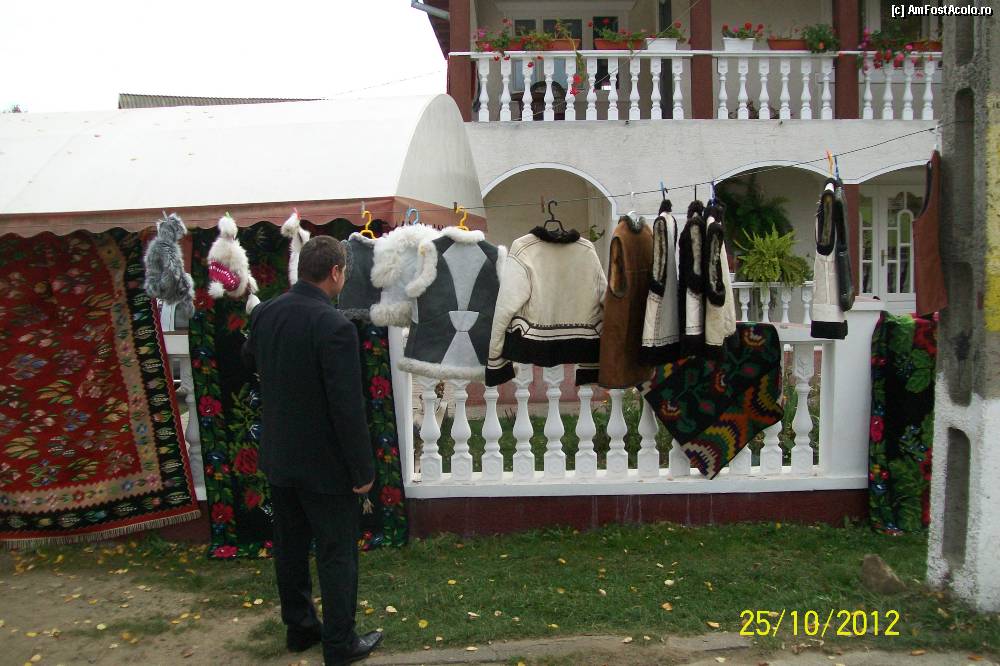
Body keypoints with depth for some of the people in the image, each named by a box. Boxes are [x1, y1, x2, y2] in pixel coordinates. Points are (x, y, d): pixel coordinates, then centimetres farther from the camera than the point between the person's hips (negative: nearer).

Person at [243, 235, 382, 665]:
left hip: (278, 458, 7)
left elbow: (249, 361, 19)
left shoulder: (263, 313, -3)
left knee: (290, 547, 20)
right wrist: (363, 470, -14)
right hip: (325, 464, -7)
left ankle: (298, 627, 36)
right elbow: (348, 408, -24)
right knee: (337, 555, 8)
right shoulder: (334, 327, -25)